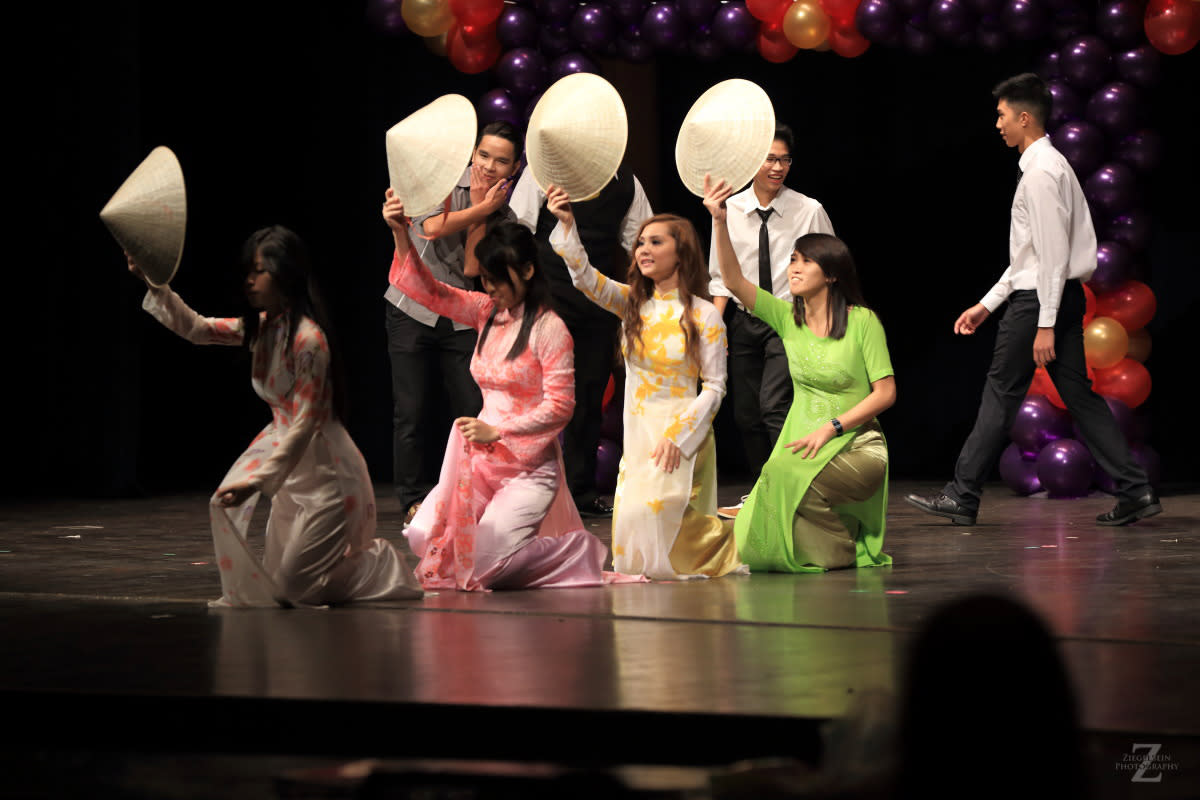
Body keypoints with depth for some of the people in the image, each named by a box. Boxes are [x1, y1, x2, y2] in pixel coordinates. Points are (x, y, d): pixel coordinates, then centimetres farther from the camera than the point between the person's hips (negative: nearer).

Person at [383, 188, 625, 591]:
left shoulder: (550, 328, -12)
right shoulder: (487, 312, 7)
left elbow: (559, 406, -15)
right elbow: (429, 291, 6)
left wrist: (497, 431, -19)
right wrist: (401, 236, -8)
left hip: (530, 464, -7)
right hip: (483, 457, 7)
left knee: (484, 562, -17)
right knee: (423, 537, -5)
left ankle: (577, 548, 8)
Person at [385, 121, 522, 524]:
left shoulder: (505, 213, 3)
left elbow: (471, 267, -9)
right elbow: (434, 227, -22)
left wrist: (482, 213, -13)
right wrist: (482, 208, -15)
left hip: (462, 317, 3)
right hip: (413, 307, -2)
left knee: (473, 409, -2)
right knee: (410, 409, -1)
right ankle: (414, 498, 9)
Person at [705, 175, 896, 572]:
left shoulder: (862, 321, -7)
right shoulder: (787, 317, 5)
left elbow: (886, 393, -9)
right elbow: (734, 281, -8)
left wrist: (831, 427, -16)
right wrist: (720, 223, -19)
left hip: (856, 444, -5)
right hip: (803, 441, 5)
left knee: (788, 478, -35)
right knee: (756, 545, -15)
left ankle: (840, 551, -10)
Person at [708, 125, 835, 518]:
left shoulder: (809, 211, -4)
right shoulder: (730, 211, 2)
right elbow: (721, 277, 9)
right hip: (744, 320, 4)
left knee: (774, 405, -20)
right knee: (745, 413, 7)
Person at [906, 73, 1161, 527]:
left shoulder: (1041, 171, -14)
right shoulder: (1047, 165, 18)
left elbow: (1053, 254, -19)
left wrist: (1045, 324, -21)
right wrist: (986, 305, 22)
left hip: (1040, 300, -10)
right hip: (1063, 297, 10)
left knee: (1001, 393, -2)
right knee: (1078, 394, 8)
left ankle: (962, 497, 6)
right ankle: (1134, 492, 4)